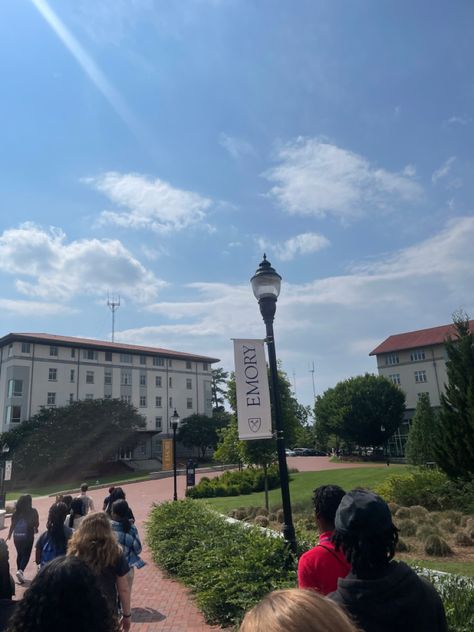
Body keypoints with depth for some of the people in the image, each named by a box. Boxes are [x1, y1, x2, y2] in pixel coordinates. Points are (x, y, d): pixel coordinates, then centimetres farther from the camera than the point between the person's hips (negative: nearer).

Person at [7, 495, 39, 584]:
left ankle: (20, 571, 24)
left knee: (19, 554, 18)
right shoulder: (33, 511, -5)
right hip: (28, 536, -4)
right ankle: (20, 570, -15)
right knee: (26, 555, 4)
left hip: (17, 536, 4)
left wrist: (9, 535, 11)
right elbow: (36, 524, -4)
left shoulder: (16, 511, 2)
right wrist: (35, 529, 17)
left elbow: (12, 524, 0)